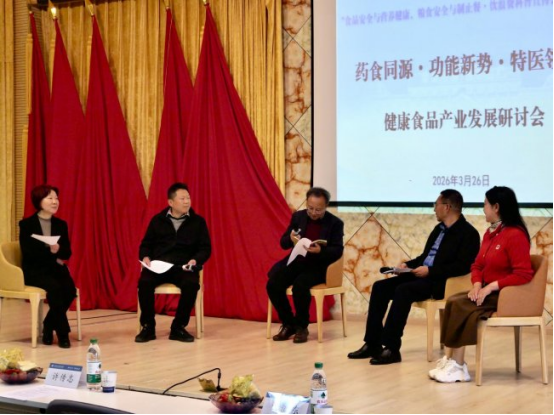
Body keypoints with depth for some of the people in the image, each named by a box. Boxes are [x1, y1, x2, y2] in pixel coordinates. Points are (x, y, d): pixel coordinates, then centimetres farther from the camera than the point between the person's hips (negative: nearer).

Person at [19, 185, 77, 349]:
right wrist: (51, 253, -17)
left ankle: (48, 327, -5)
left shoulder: (61, 224, 11)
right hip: (34, 270, -4)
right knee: (54, 287, -34)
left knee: (70, 290, -26)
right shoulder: (26, 224, -2)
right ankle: (62, 332, -23)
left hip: (56, 268, 4)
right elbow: (28, 252, -11)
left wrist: (58, 250, -19)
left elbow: (67, 253, 4)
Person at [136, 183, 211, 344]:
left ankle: (178, 327, -16)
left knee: (191, 285, -34)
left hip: (184, 267, -1)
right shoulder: (157, 220, 13)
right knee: (144, 282, -31)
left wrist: (195, 260, -12)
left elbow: (205, 248, 9)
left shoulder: (198, 221, 10)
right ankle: (148, 327, -13)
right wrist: (145, 257, -5)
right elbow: (146, 244, 17)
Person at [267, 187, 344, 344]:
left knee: (300, 285, -34)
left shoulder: (335, 223, -3)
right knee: (273, 284, -22)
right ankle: (288, 324, -4)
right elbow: (283, 243, 8)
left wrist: (320, 251, -30)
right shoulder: (298, 216, 7)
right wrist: (291, 239, -17)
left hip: (318, 265, -4)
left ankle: (302, 327, -12)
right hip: (297, 261, 4)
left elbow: (338, 251, -10)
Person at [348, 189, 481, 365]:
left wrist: (430, 270, -21)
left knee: (403, 290, -32)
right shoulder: (439, 229, 20)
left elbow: (462, 266, -18)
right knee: (380, 287, -8)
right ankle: (372, 344, -10)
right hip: (422, 276, 9)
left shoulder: (468, 233, -8)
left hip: (440, 282, -9)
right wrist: (408, 264, 8)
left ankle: (392, 349, -29)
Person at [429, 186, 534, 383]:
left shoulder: (515, 235, -16)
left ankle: (457, 366, -18)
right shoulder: (490, 233, 13)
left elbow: (523, 275, -22)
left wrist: (490, 287, -23)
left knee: (459, 305, -24)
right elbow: (478, 265, 16)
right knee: (453, 301, -15)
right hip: (489, 291, 8)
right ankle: (452, 361, -19)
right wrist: (477, 284, -6)